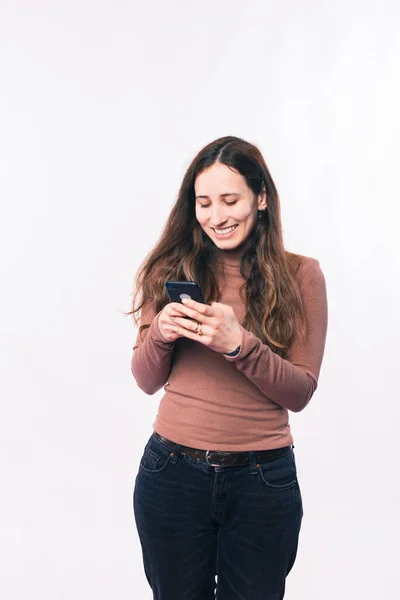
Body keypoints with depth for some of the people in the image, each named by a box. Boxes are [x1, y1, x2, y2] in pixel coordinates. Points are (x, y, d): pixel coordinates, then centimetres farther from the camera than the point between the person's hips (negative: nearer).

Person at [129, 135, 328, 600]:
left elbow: (301, 392, -5)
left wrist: (239, 344, -21)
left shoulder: (300, 274, -3)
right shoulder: (171, 269, 1)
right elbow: (147, 382, 5)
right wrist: (161, 335, -17)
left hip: (263, 480, -1)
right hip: (171, 472, 1)